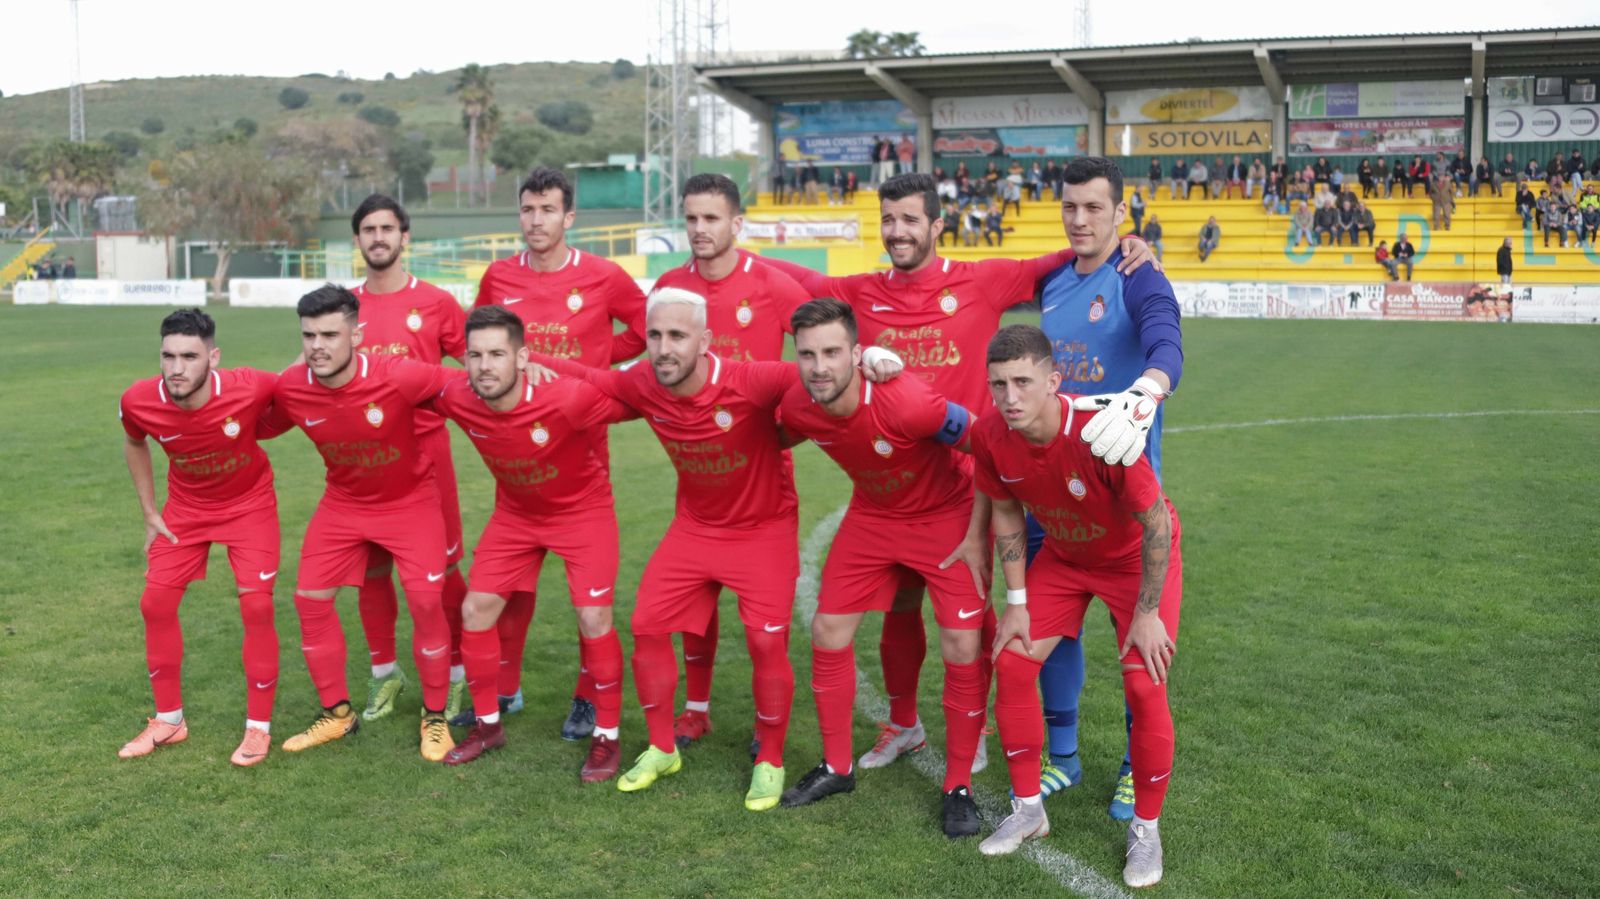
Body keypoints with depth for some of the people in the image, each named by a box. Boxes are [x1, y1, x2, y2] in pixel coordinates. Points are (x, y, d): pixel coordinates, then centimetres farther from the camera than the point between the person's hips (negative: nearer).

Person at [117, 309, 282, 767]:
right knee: (156, 603, 1)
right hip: (185, 508, 3)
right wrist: (149, 513, 3)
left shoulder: (250, 388, -33)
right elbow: (134, 444, 3)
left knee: (256, 607, -10)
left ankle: (258, 727, 6)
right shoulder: (138, 401, -23)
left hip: (249, 503, -3)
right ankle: (169, 720, 21)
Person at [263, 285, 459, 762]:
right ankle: (336, 712, 21)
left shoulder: (398, 377, -31)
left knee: (426, 600, -12)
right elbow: (261, 426, 4)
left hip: (411, 499, -4)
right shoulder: (290, 388, -19)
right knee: (310, 597, 1)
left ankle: (435, 716, 10)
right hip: (343, 502, 4)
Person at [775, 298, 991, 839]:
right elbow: (782, 441, 7)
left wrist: (977, 537, -17)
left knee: (963, 645, -10)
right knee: (828, 632, 3)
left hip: (947, 515, -4)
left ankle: (958, 787, 9)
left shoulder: (907, 403, -37)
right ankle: (837, 768, 22)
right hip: (871, 516, 5)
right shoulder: (796, 407, -21)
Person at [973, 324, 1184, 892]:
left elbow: (1156, 520, -25)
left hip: (1137, 557, -4)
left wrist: (1147, 613, -19)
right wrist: (1016, 603, -4)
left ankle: (1146, 828, 11)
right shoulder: (990, 437, -23)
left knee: (1145, 687, -12)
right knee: (1011, 664, -2)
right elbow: (1006, 515, -4)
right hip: (1063, 556, 5)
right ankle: (1028, 809, 17)